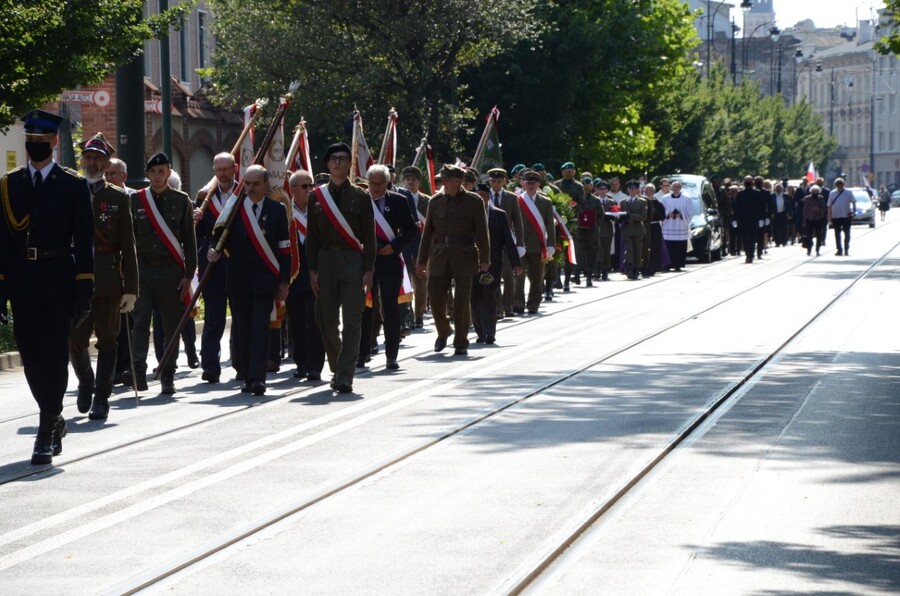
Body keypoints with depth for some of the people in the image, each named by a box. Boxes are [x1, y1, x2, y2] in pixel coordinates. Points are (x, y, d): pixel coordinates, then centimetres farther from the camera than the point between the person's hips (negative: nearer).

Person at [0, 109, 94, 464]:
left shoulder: (73, 185, 2)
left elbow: (84, 241, -1)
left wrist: (84, 290, -7)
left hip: (58, 284, -3)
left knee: (53, 357, -6)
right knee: (31, 359, 8)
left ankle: (46, 434, -5)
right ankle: (55, 421, 26)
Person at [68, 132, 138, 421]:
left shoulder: (119, 198, 6)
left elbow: (128, 247, 3)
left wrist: (130, 288, -3)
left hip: (109, 280, -1)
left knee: (107, 340, 1)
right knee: (74, 340, 0)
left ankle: (101, 398, 8)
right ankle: (86, 382, 27)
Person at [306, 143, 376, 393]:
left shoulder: (361, 197, 3)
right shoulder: (317, 196, 8)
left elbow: (369, 237, 2)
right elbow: (312, 236, 7)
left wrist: (368, 270, -6)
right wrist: (312, 269, 1)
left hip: (353, 261, -2)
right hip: (325, 260, 2)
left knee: (352, 322, -7)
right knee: (327, 321, 5)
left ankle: (345, 378, -8)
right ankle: (337, 370, 23)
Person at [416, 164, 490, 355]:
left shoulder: (473, 201, -2)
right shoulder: (436, 201, 6)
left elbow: (482, 232, -1)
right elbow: (427, 232, 11)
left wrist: (484, 259, -6)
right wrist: (422, 261, 9)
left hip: (463, 258, -3)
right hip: (439, 257, 3)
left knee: (462, 302, -2)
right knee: (436, 298, 0)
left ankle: (461, 343, 10)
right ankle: (443, 332, 26)